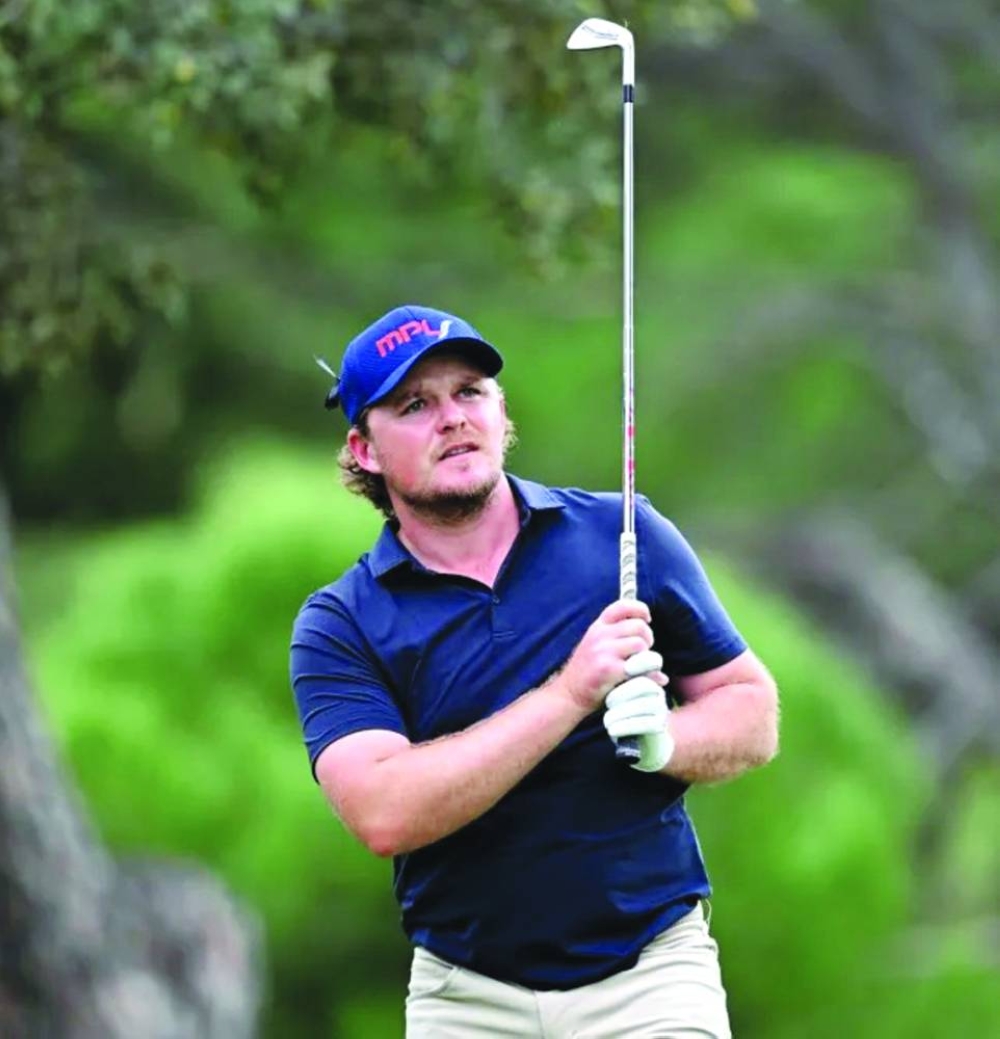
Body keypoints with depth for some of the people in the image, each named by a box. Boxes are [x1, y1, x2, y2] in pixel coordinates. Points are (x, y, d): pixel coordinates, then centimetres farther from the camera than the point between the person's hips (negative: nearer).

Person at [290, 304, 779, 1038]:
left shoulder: (626, 536, 3)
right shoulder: (340, 625, -1)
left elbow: (753, 710, 7)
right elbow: (385, 814, -17)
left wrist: (662, 741, -15)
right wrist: (571, 694, -21)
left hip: (649, 977, 0)